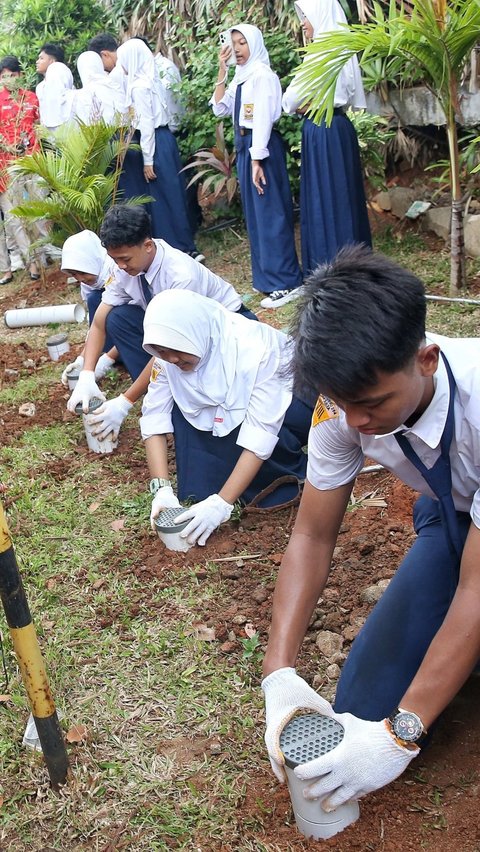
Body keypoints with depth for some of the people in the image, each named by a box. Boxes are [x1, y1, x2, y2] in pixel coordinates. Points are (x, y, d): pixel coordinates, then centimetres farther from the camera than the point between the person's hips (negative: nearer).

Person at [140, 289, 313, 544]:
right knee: (180, 404, -21)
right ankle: (199, 496, -8)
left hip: (288, 401, -5)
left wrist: (221, 503, -43)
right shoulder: (170, 354, -21)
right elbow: (154, 418, -19)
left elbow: (261, 430, -39)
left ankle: (293, 476, -12)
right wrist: (161, 489, -30)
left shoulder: (256, 348, -37)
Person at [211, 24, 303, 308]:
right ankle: (266, 276, 22)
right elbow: (220, 108, 11)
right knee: (255, 213, 13)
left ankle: (285, 282, -3)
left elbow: (263, 118, -16)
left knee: (270, 213, -7)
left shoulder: (262, 74, -11)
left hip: (262, 147, -9)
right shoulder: (241, 77, 15)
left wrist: (257, 159, -20)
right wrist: (222, 71, 4)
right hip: (245, 146, 9)